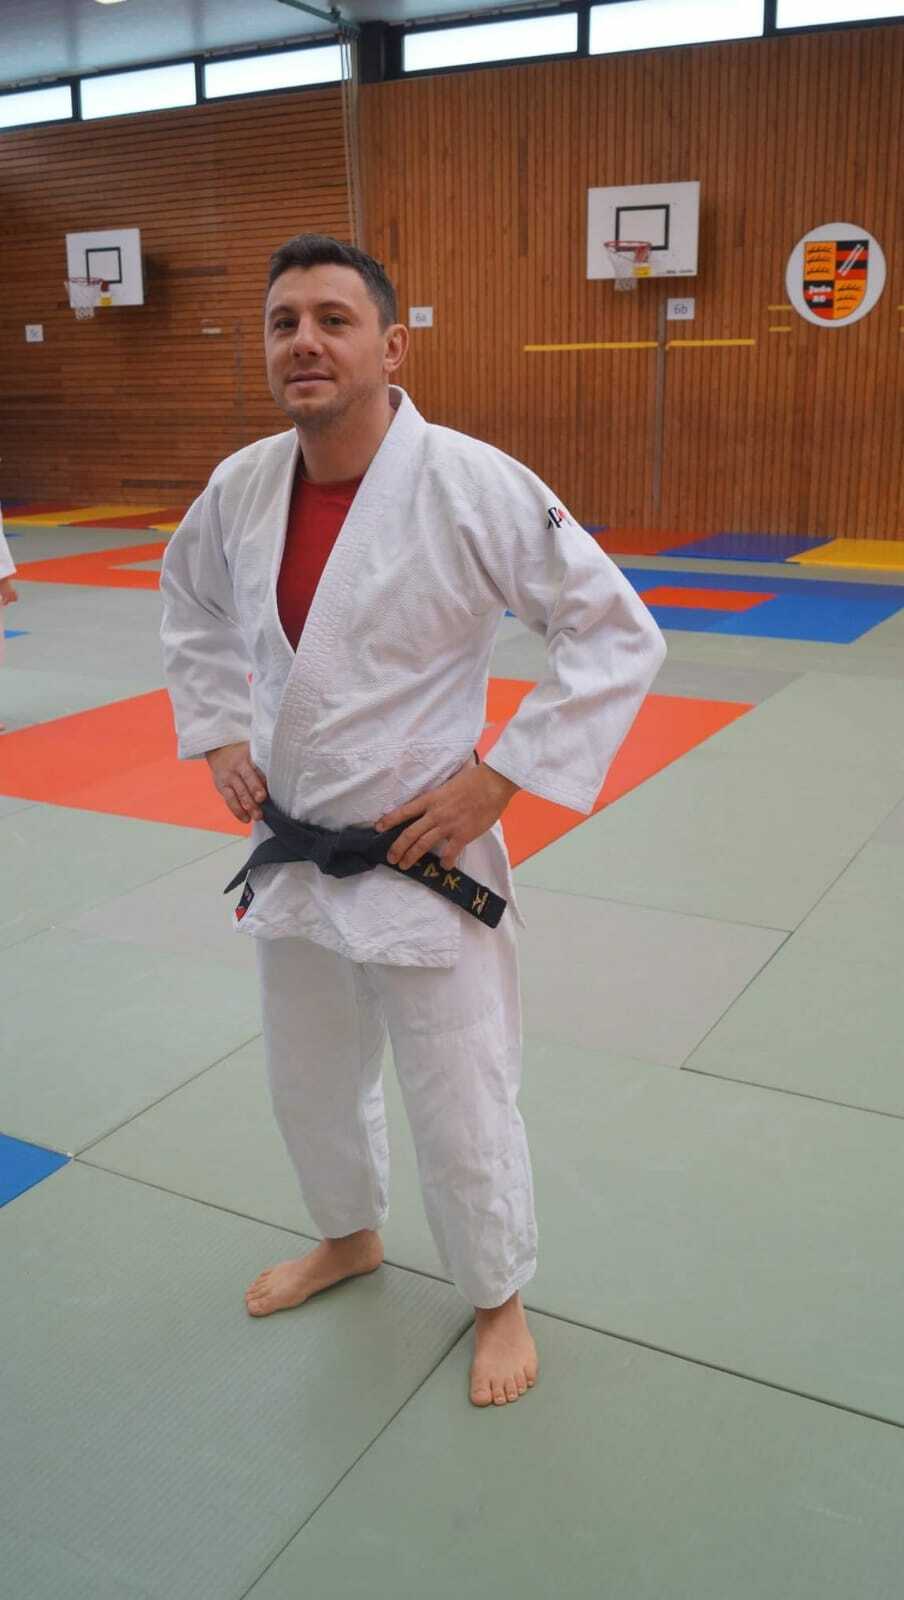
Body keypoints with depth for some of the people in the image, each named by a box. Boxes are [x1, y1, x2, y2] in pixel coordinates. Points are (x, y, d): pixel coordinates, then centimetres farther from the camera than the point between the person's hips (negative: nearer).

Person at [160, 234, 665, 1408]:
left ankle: (500, 1300, 39)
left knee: (462, 1116, 10)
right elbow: (193, 607, 18)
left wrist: (499, 776, -18)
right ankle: (350, 1238, 55)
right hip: (289, 858, 6)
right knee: (309, 1088, 25)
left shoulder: (475, 486, -20)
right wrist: (219, 734, 6)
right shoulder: (240, 488, -3)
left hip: (423, 864, -5)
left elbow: (619, 636, -15)